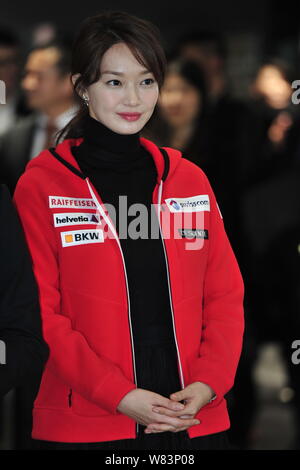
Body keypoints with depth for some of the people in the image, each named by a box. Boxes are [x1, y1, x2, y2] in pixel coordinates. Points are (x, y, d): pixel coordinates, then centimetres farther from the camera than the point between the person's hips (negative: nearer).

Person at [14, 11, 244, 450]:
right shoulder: (42, 185, -1)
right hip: (85, 426, -3)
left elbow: (225, 295, 8)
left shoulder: (189, 179, 10)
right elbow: (41, 311, -7)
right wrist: (120, 395, -15)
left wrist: (207, 384, -8)